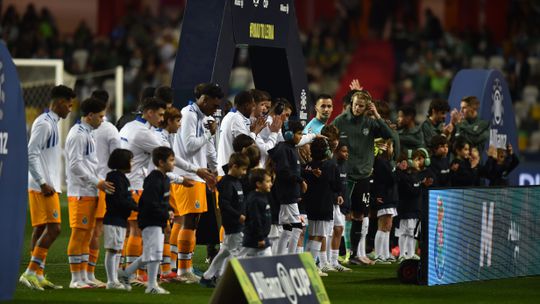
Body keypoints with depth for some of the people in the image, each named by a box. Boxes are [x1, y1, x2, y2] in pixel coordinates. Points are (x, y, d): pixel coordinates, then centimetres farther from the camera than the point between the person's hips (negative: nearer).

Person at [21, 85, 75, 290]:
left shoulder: (52, 123, 17)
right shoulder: (44, 124, -13)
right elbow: (31, 155, -19)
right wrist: (43, 183, -19)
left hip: (48, 186, 10)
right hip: (42, 187, -10)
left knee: (41, 229, 9)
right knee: (53, 228, -13)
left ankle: (38, 276, 10)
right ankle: (30, 272, -14)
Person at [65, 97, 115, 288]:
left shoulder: (87, 134, 18)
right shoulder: (78, 134, -12)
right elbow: (75, 165, -19)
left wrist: (99, 183, 14)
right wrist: (97, 182, -17)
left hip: (90, 192, 10)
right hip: (80, 192, -10)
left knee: (86, 234, 10)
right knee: (78, 233, -7)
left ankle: (84, 277, 14)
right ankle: (76, 279, -5)